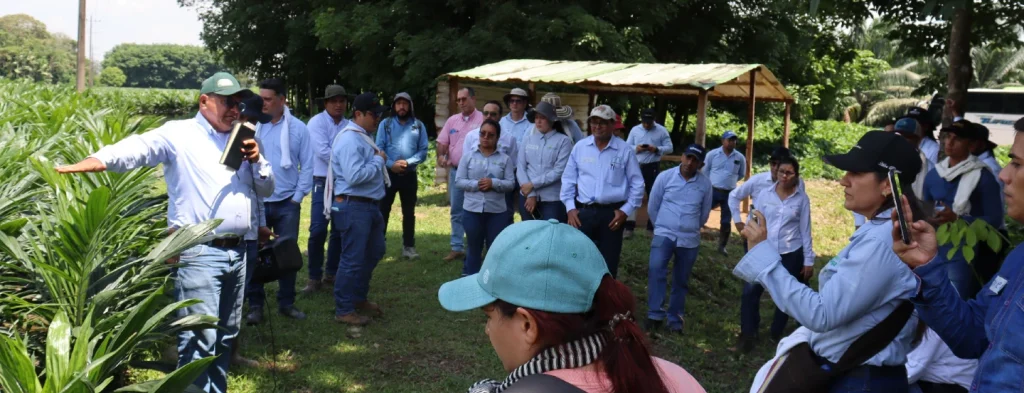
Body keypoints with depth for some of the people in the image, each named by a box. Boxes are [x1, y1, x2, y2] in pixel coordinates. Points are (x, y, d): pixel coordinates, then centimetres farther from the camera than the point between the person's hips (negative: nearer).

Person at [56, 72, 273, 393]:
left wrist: (256, 160, -1)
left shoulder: (239, 141, 15)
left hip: (236, 252, 7)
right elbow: (138, 148, -19)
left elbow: (267, 189, 19)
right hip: (198, 254, -7)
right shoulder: (180, 135, -3)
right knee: (200, 339, -9)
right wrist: (94, 162, -36)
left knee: (226, 335, 16)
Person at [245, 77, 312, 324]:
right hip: (256, 202, 0)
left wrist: (298, 196, -3)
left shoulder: (297, 128, -1)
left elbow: (307, 165, 2)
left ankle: (286, 303, 22)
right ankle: (255, 305, 16)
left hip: (287, 203, 1)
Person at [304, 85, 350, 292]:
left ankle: (331, 275, 19)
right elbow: (322, 151, -16)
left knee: (339, 232, 8)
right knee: (318, 230, -11)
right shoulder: (317, 122, -5)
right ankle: (314, 278, 0)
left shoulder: (350, 126, 9)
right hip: (323, 183, -4)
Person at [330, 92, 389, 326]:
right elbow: (354, 176, -28)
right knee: (353, 259, -3)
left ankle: (358, 298, 37)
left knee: (373, 253, 22)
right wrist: (379, 160, -18)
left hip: (369, 205, 11)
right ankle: (343, 309, 9)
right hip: (353, 206, -11)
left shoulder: (362, 137, 13)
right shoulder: (349, 140, -19)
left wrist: (379, 161, 3)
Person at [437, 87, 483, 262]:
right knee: (456, 211, 10)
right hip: (455, 171, 5)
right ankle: (457, 248, 16)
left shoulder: (483, 119, -5)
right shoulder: (452, 120, 11)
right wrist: (441, 156, -8)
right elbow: (442, 142, 12)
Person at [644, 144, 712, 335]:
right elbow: (652, 206, 7)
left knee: (681, 281, 9)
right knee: (656, 269, -23)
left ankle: (675, 319, 22)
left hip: (689, 239, 2)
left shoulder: (705, 183, -1)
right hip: (664, 234, -2)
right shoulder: (665, 177, -5)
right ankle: (655, 315, -17)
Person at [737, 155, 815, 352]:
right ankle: (748, 334, 9)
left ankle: (777, 334, 30)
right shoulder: (765, 194, 0)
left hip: (791, 254, 0)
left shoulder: (802, 198, -2)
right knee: (750, 291, -5)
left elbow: (805, 230, 1)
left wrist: (809, 260, 1)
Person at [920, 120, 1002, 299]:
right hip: (932, 249, 5)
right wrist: (919, 216, -1)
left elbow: (994, 219, -9)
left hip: (961, 251, -5)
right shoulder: (933, 175, 11)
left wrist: (957, 218, -20)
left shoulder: (983, 176, -6)